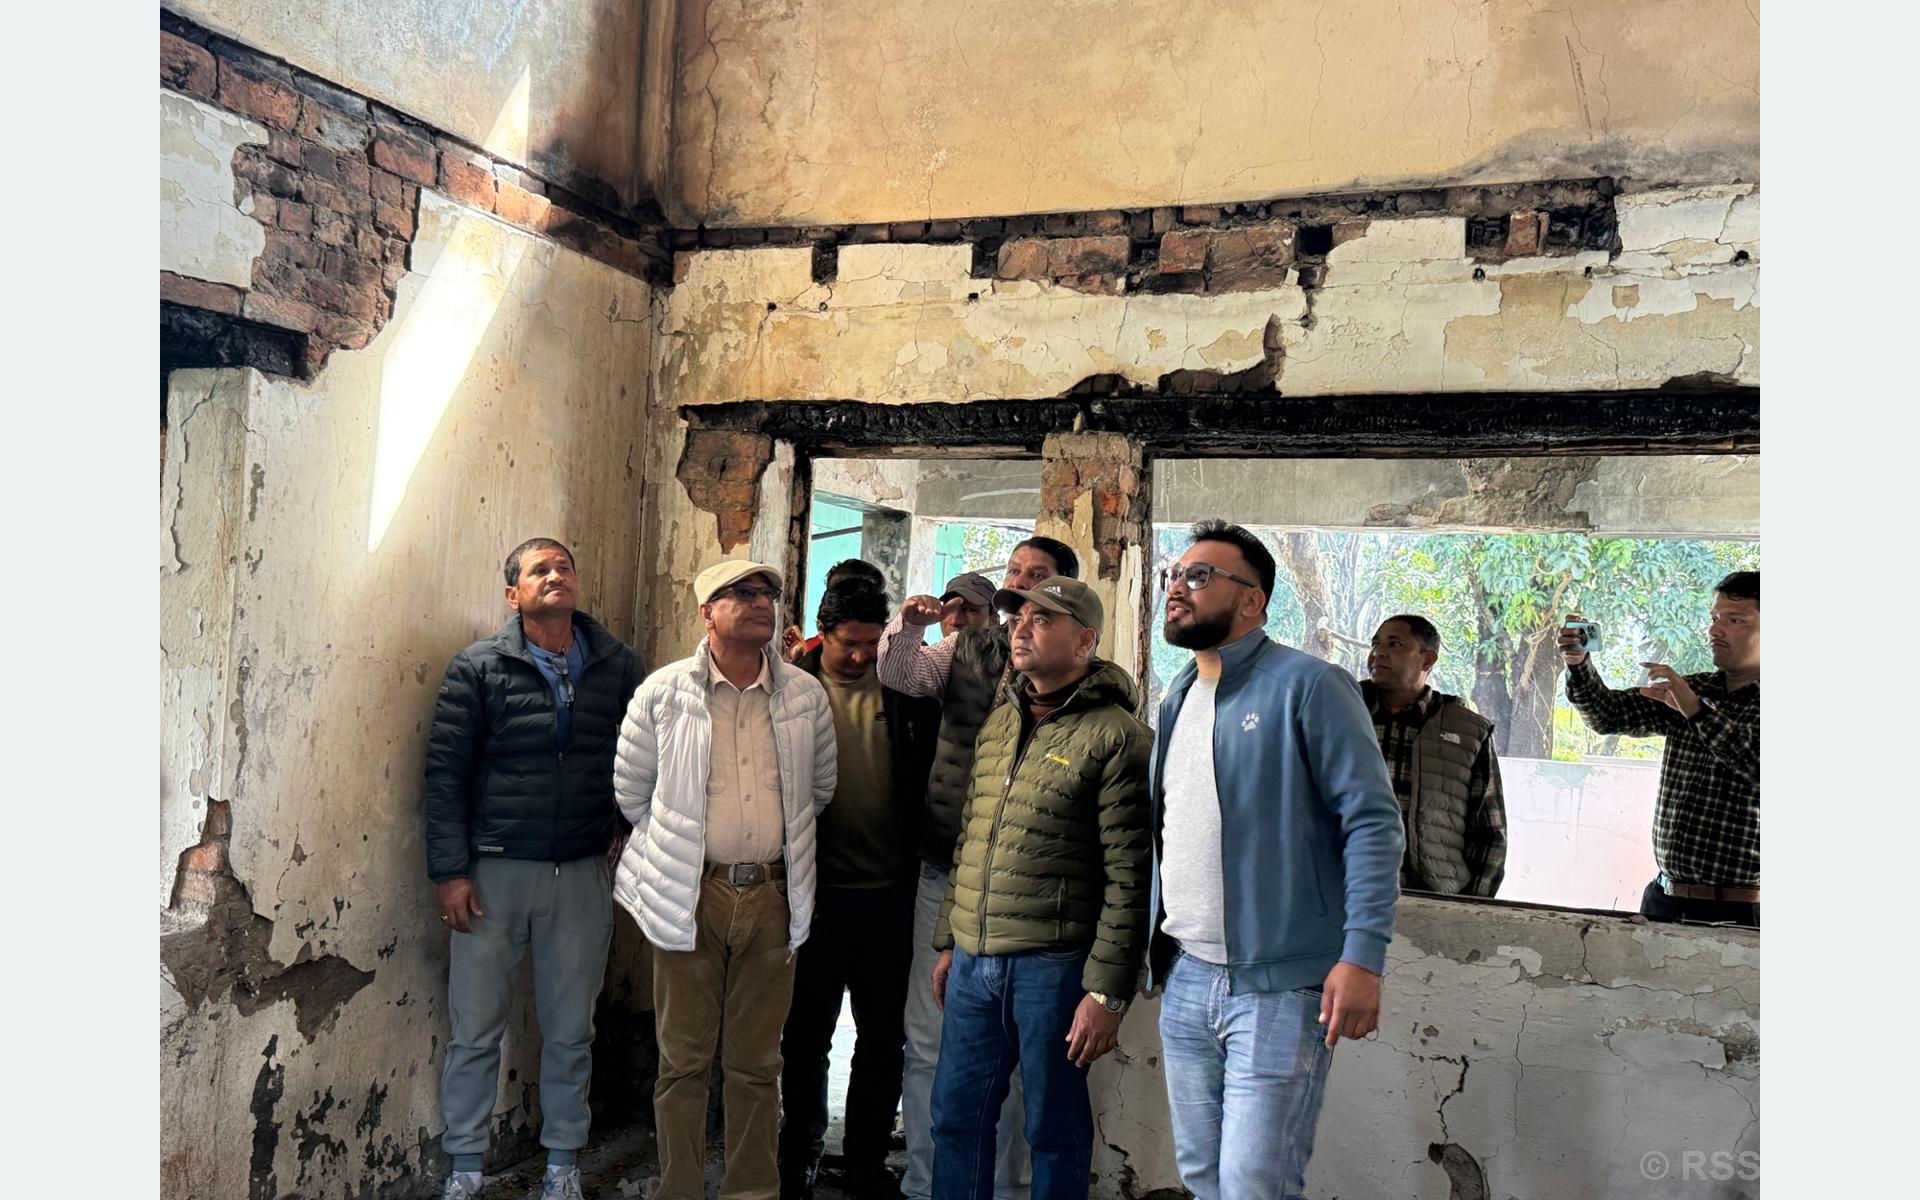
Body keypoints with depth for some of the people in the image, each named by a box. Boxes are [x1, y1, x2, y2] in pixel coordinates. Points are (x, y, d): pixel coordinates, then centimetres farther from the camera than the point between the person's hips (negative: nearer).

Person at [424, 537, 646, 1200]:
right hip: (492, 872, -1)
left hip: (583, 876, 1)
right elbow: (445, 770, -3)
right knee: (474, 1031, 7)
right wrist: (450, 871, -7)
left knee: (570, 1032, 12)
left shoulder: (619, 667, 4)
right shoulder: (479, 668, -1)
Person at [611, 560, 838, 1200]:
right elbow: (631, 792, 7)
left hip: (772, 894, 2)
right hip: (690, 893, -2)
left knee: (758, 1063, 10)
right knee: (684, 1060, 6)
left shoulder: (805, 694, 4)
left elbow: (821, 788, 16)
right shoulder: (663, 692, -2)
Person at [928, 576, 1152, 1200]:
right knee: (956, 1116, 13)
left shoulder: (1118, 736, -10)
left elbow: (1130, 878, -13)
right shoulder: (1000, 722, 14)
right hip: (974, 960, 7)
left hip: (1054, 963, -6)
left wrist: (1107, 991, -15)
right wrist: (949, 940, 20)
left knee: (1054, 1128, 7)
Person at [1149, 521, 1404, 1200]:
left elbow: (1373, 821, -13)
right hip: (1184, 979, 7)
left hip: (1279, 986, -7)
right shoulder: (1177, 701, 14)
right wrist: (1157, 949, 15)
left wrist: (1362, 956, -21)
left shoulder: (1307, 686, -9)